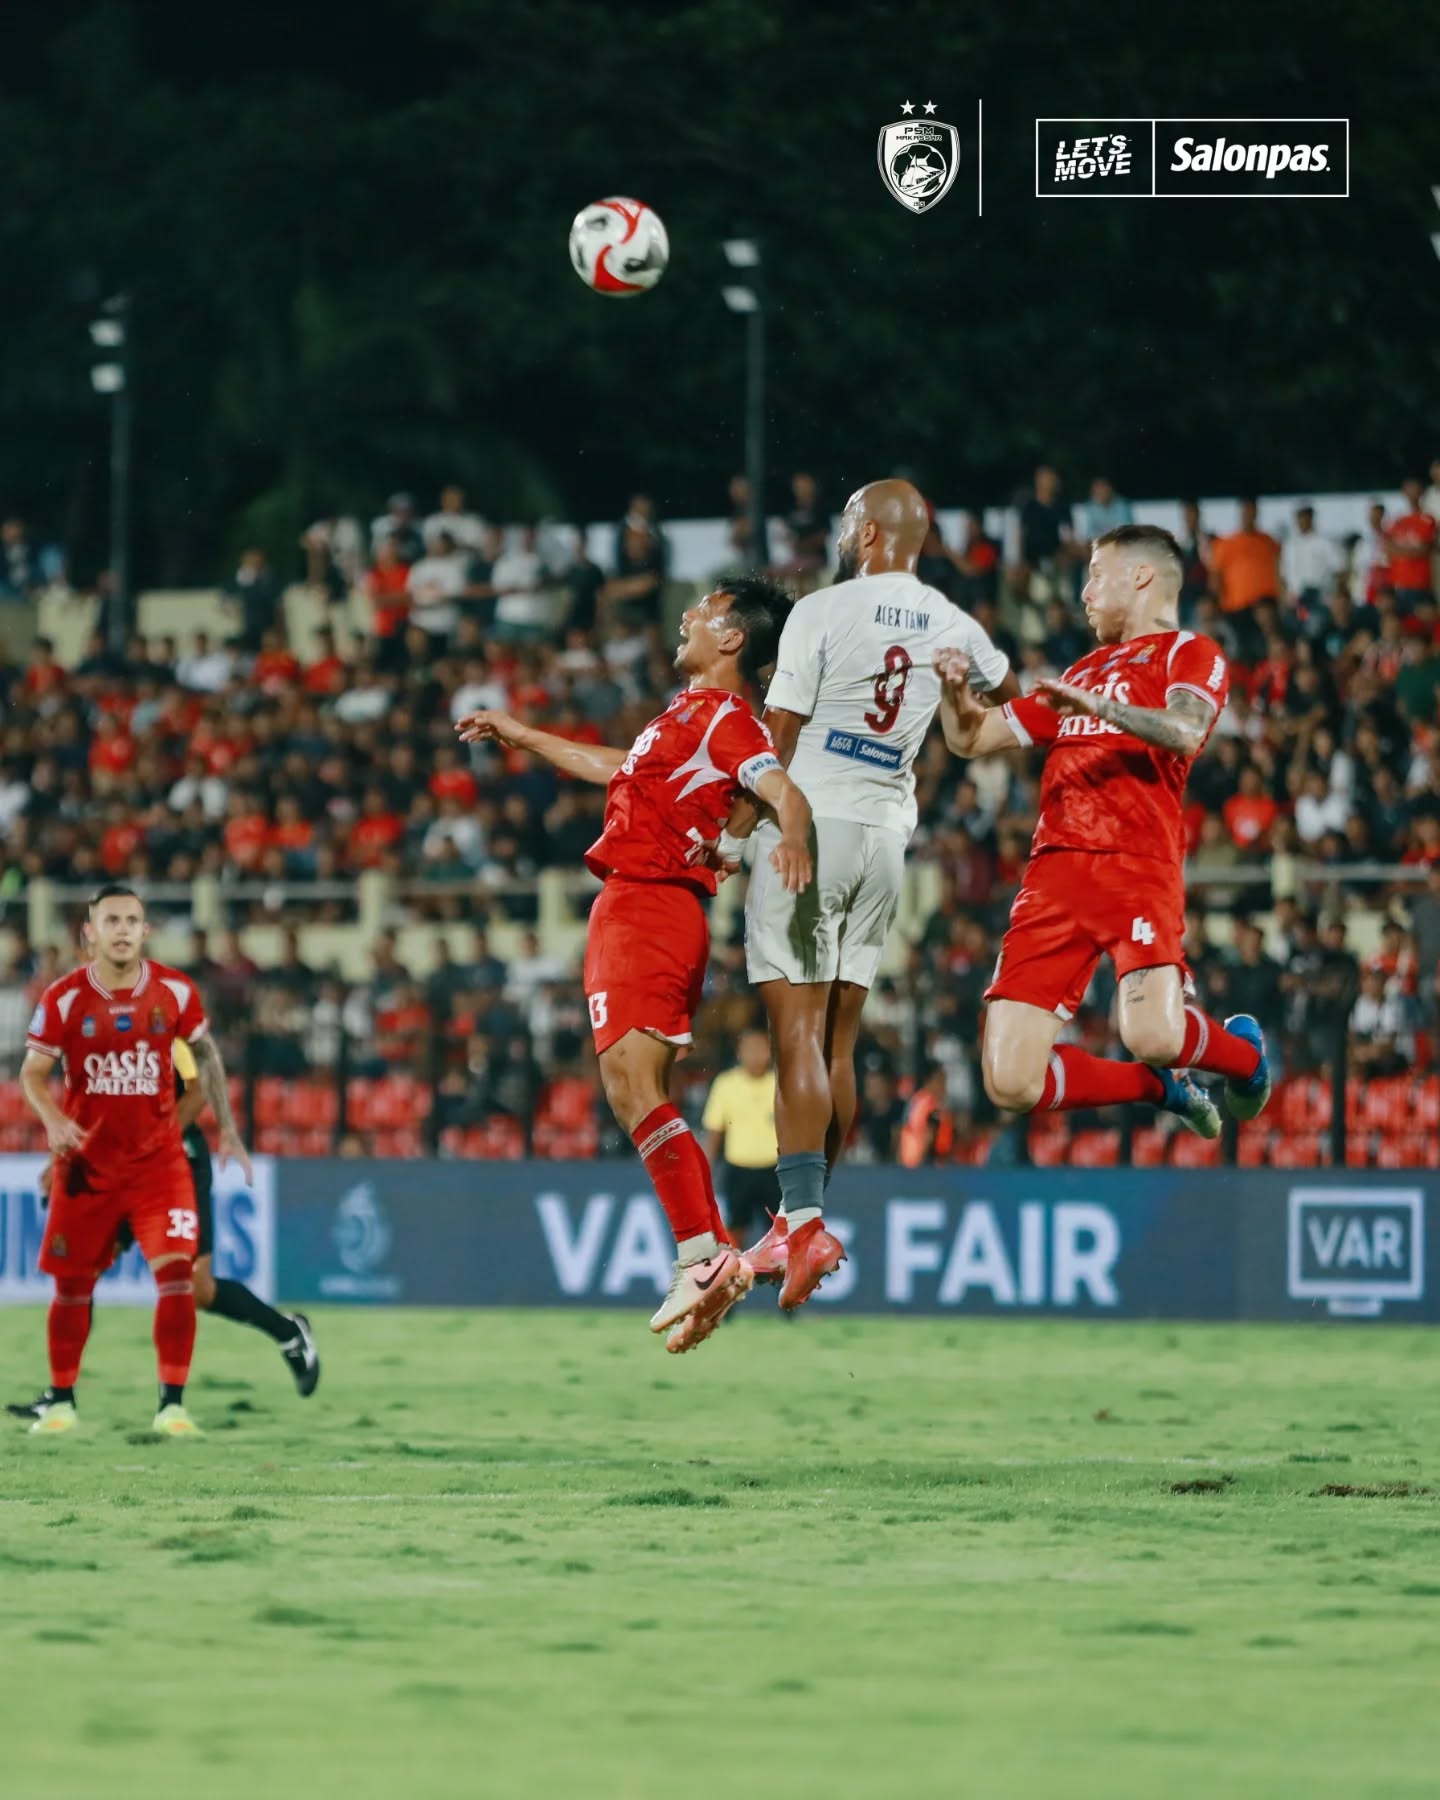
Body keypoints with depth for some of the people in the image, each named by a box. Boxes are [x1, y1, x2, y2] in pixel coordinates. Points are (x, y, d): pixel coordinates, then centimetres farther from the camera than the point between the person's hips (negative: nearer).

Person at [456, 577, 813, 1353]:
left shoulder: (724, 718, -9)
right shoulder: (691, 713, 22)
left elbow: (785, 790, -25)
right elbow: (620, 770, 40)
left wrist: (792, 835, -48)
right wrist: (522, 736, 50)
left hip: (647, 908, -10)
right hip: (633, 908, 10)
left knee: (631, 1082, -18)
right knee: (636, 1092, 8)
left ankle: (703, 1255, -23)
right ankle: (711, 1257, 6)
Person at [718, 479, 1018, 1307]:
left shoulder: (824, 613, -9)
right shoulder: (953, 627, 7)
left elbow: (778, 739, -9)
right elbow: (1009, 692, 29)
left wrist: (735, 834, -1)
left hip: (810, 828, -6)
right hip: (887, 836, 6)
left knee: (799, 1031, -10)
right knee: (838, 1040, 10)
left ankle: (805, 1220, -20)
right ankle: (799, 1221, 13)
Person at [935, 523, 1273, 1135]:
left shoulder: (1190, 654, 9)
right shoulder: (1083, 673, 31)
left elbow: (1184, 732, -12)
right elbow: (971, 738, 32)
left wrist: (1102, 708, -27)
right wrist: (956, 690, 11)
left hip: (1136, 869, -6)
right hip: (1054, 873, 6)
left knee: (1151, 1036, -29)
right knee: (1010, 1084, -9)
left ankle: (1244, 1050, 8)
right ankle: (1161, 1089, 17)